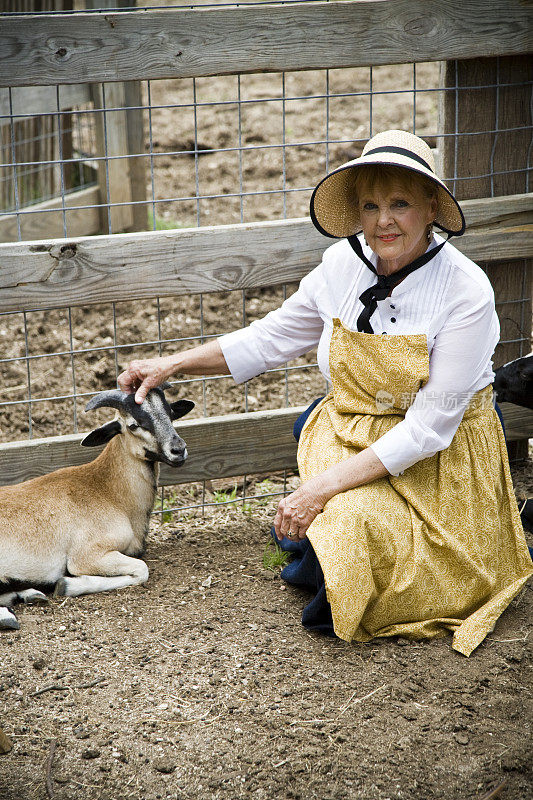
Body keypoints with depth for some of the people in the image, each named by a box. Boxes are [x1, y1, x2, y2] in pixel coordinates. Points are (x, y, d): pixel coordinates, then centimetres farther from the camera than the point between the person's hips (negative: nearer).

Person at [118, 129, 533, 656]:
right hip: (352, 435, 4)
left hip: (440, 462, -4)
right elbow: (272, 337, 8)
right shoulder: (344, 264, -7)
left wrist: (324, 486, -27)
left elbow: (428, 429, -23)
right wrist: (172, 365, 1)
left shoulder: (466, 292, -21)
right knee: (303, 531, -20)